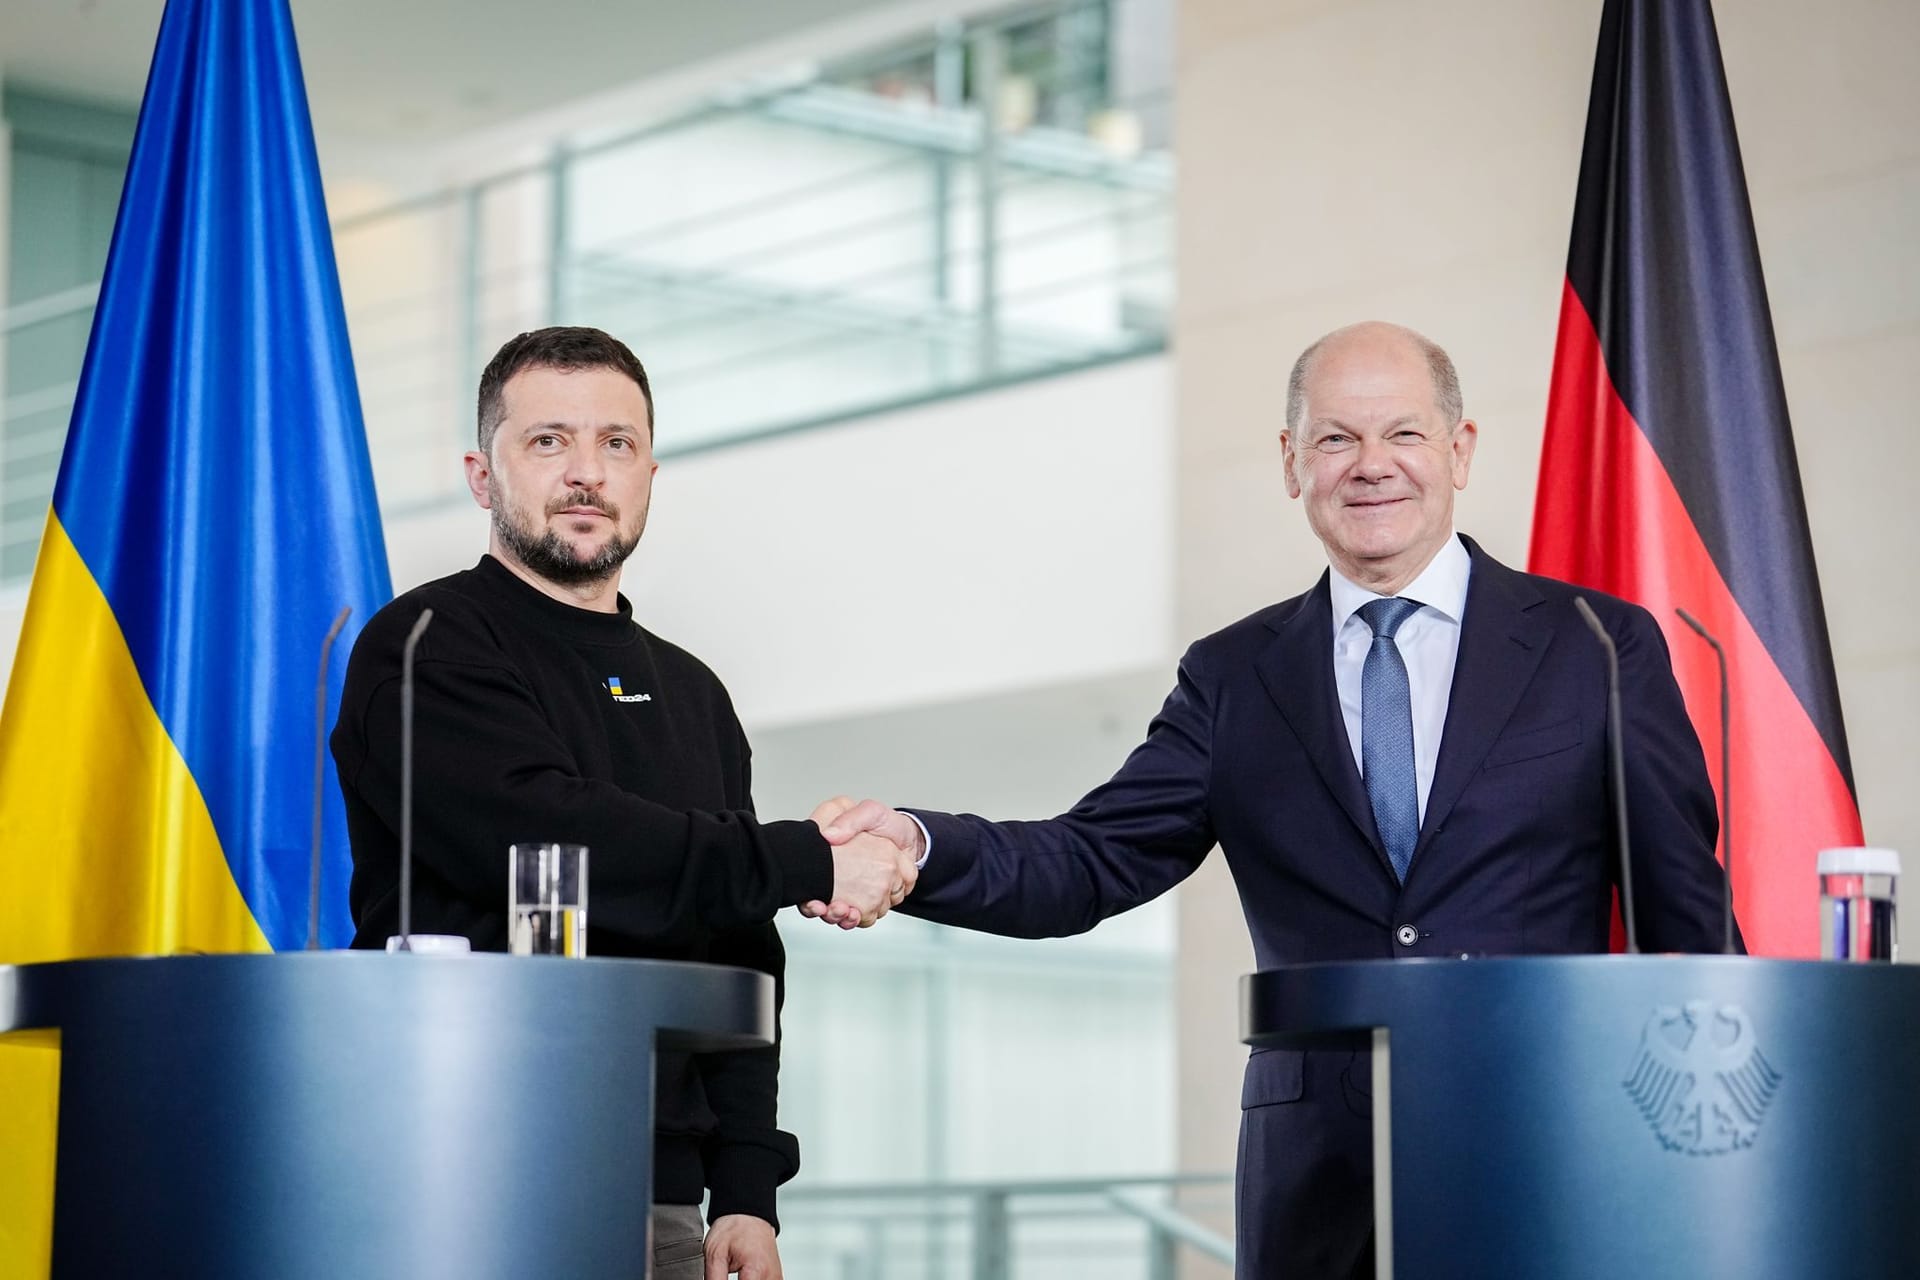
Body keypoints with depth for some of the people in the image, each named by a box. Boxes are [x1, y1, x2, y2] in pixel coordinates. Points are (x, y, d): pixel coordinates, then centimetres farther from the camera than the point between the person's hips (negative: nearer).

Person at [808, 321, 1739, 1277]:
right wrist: (918, 849, -19)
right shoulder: (1234, 678, 10)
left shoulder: (1600, 647, 4)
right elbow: (1096, 860, 1)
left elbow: (1689, 917, 4)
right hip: (1320, 1187, 2)